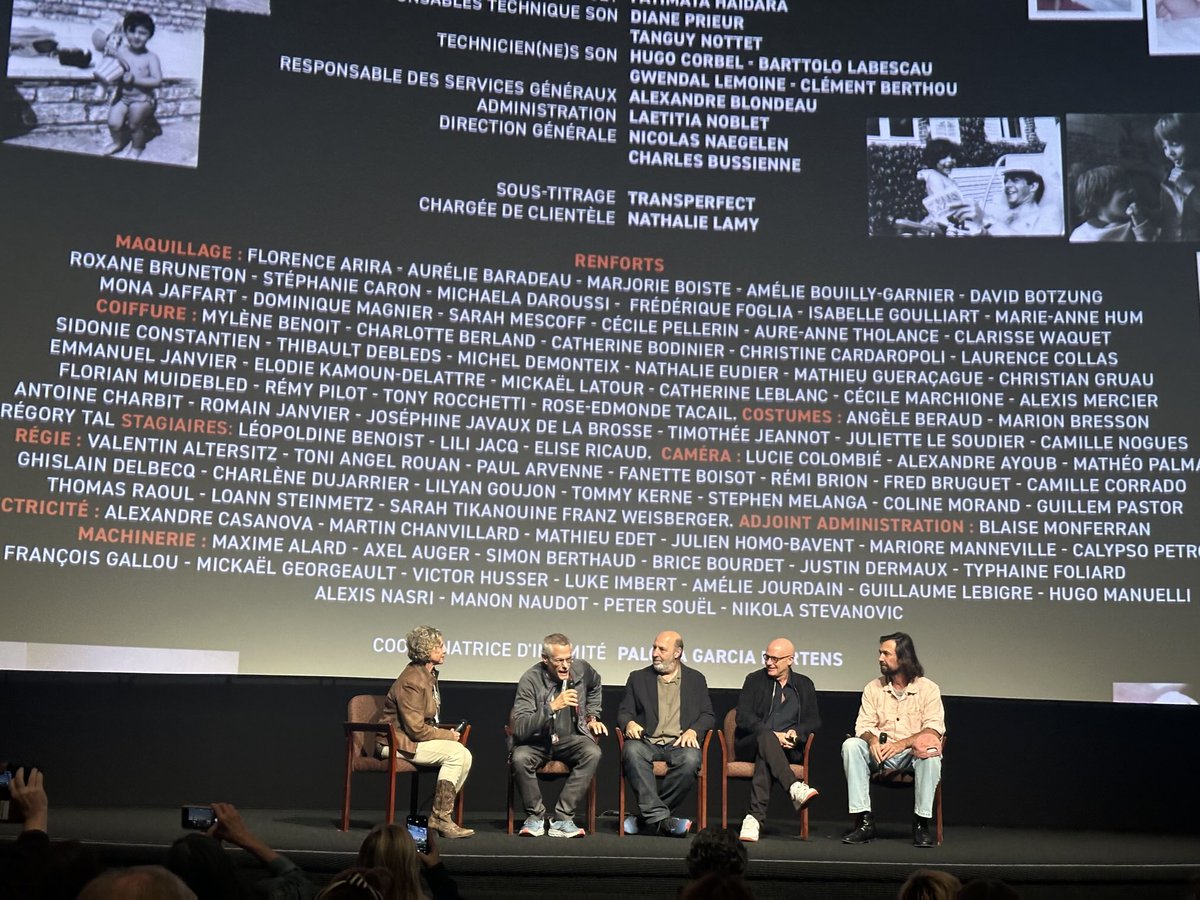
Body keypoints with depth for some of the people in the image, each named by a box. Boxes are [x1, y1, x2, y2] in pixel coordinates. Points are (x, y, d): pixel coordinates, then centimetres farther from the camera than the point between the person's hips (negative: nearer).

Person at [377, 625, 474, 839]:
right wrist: (448, 735, -13)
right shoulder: (411, 681, -19)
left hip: (414, 739, 9)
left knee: (465, 755, -9)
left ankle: (440, 814, -3)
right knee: (455, 753, -24)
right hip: (398, 743, -9)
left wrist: (446, 733, 1)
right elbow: (416, 729, -23)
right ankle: (441, 817, -18)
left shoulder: (429, 675, 12)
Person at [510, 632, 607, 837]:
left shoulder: (582, 669, -5)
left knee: (592, 753, -29)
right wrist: (552, 707, -38)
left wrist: (592, 717, 14)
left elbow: (594, 687, 24)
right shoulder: (531, 680, -20)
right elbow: (519, 729, -29)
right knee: (520, 758, -34)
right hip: (537, 741, -3)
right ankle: (535, 816, -11)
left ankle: (563, 819, -24)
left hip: (570, 738, 3)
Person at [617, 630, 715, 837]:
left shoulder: (696, 680, 18)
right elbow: (624, 712, 15)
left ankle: (647, 817, -24)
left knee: (691, 759, -36)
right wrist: (629, 723, -9)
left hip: (679, 743, 0)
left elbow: (707, 715, 13)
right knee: (632, 751, -36)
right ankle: (660, 818, -36)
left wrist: (693, 730, -8)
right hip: (647, 742, 0)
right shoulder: (638, 678, 19)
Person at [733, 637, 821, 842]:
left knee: (765, 756, -37)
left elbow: (814, 720, 9)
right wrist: (772, 735, -18)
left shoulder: (804, 685, 16)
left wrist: (796, 732, -15)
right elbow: (743, 718, -3)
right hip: (749, 746, -1)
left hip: (789, 748, 1)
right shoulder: (755, 680, 9)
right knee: (765, 737, -39)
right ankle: (795, 789, -54)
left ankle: (754, 817, -47)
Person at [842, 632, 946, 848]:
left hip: (914, 753, -3)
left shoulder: (928, 689, 1)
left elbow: (934, 729, -10)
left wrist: (901, 744, -25)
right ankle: (864, 820, -27)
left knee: (931, 753, -36)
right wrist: (872, 740, -22)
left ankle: (921, 823, -26)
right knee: (850, 745, -25)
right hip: (881, 755, 3)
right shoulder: (873, 688, 10)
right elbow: (863, 725, 3)